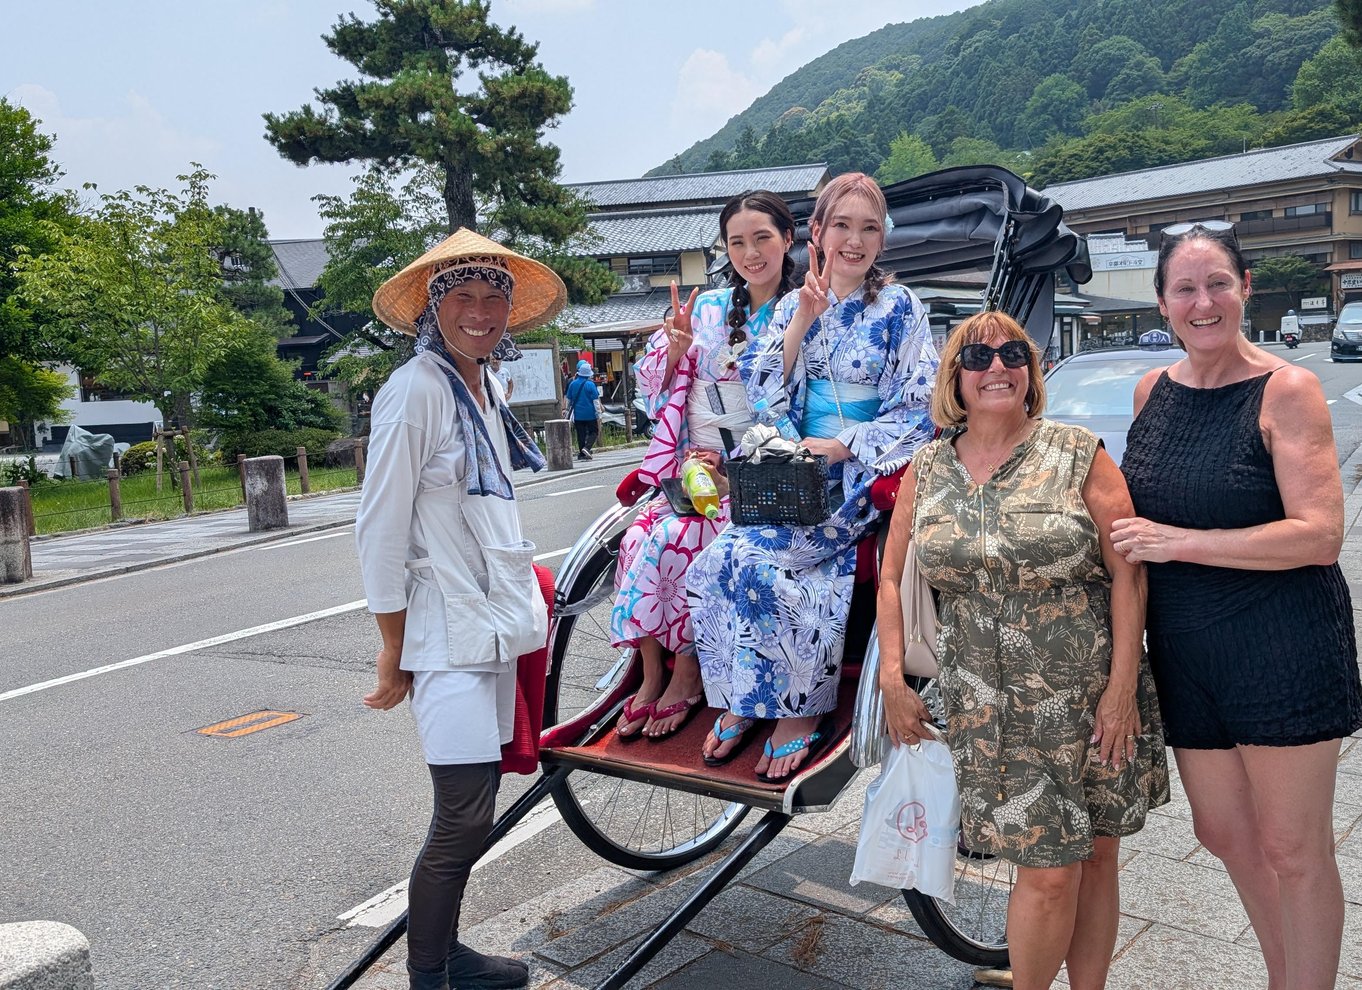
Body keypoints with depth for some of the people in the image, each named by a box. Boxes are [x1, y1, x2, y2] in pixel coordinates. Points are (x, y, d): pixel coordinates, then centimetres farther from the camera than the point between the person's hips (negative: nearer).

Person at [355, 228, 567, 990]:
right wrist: (394, 654, -10)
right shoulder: (415, 392, -14)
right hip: (447, 634, -8)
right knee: (465, 820, -5)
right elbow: (381, 530, -14)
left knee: (472, 812, 15)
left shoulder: (487, 389, 10)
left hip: (494, 625, 8)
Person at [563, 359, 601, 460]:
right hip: (590, 414, -3)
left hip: (578, 414, 4)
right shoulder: (591, 384, -9)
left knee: (580, 434, 9)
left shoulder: (572, 384, 2)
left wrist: (566, 410, 25)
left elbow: (568, 399, 11)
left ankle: (582, 454, 10)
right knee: (593, 431, 7)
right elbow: (596, 401, -8)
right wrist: (599, 414, -3)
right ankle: (587, 447, -14)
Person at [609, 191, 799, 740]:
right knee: (638, 538, -20)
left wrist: (728, 458, -20)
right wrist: (674, 347, -6)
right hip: (691, 467, 4)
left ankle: (685, 676, -7)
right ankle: (652, 676, -8)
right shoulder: (707, 308, 12)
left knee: (675, 540, -25)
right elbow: (656, 389, 12)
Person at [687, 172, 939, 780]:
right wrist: (803, 321, -8)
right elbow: (763, 396, 2)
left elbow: (918, 413, -5)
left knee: (745, 556, -26)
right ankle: (744, 699, -7)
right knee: (735, 557, -26)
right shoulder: (793, 305, 12)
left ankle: (781, 708, -9)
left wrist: (839, 446, -15)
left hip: (860, 476, -4)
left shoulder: (898, 307, 1)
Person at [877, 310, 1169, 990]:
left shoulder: (1078, 456, -2)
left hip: (1092, 697, 0)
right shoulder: (926, 472, 4)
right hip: (989, 707, 0)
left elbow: (1127, 574, -4)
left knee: (1095, 856, 12)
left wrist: (1123, 684, -10)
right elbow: (893, 576, 9)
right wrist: (892, 678, 2)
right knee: (1048, 871, 0)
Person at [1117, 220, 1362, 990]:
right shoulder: (1153, 390, 6)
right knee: (1222, 832, 17)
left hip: (1284, 645, -6)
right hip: (1185, 650, 6)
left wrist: (1178, 542, -22)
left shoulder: (1287, 391, -11)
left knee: (1292, 848, 5)